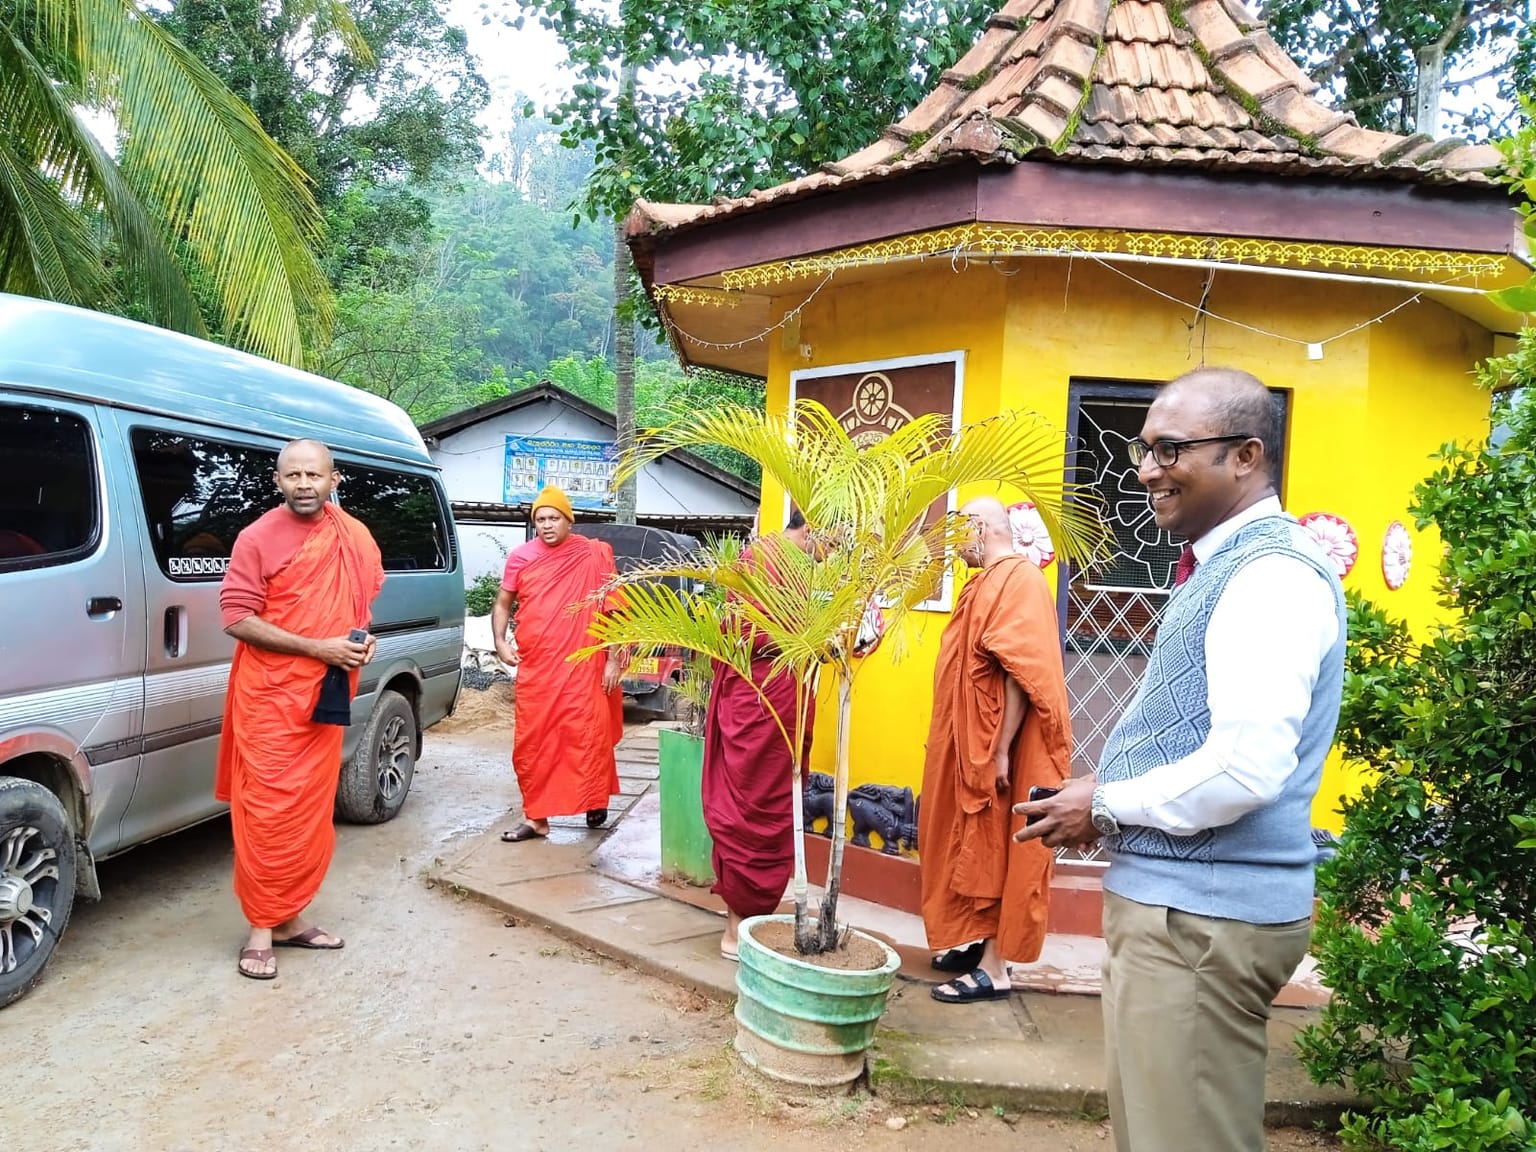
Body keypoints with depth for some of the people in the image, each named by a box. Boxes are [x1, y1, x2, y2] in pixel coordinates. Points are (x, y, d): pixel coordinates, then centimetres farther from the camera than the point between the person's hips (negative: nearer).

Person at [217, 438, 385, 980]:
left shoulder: (354, 536, 5)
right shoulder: (258, 538, -10)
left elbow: (368, 590, 21)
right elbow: (236, 618, -14)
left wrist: (363, 638, 0)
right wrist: (318, 647, -19)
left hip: (327, 694, 5)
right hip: (270, 695, -5)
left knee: (312, 811, 11)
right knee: (268, 810, -3)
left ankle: (290, 917, 24)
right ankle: (261, 927, 9)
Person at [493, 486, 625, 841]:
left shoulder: (594, 556, -2)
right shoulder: (521, 558, 5)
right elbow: (502, 604, 16)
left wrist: (613, 659, -3)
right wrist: (501, 642, 1)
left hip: (583, 668, -3)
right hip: (534, 669, 3)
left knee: (589, 738, 2)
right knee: (532, 745, 6)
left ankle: (595, 801, 26)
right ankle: (536, 818, 16)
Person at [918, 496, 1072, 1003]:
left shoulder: (1019, 580, -16)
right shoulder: (989, 582, 14)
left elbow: (1022, 675, -23)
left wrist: (1002, 751, -25)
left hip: (995, 750, -10)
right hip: (970, 746, 10)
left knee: (996, 855, -2)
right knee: (976, 852, 15)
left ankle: (994, 969, 6)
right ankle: (976, 943, 26)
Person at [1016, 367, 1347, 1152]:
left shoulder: (1271, 574, -19)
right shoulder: (1223, 566, 13)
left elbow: (1248, 767, -28)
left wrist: (1108, 805, -14)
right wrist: (1110, 801, 7)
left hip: (1204, 914, -10)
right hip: (1176, 899, 10)